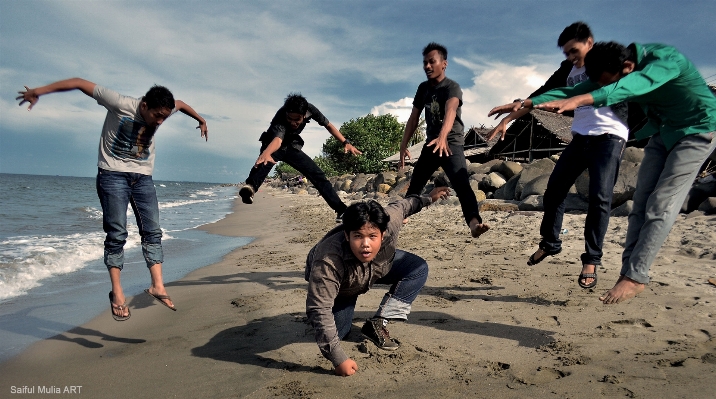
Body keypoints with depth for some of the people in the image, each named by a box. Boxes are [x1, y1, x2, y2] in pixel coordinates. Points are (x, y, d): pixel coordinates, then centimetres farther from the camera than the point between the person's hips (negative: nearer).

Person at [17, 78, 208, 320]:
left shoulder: (162, 112, -2)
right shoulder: (120, 105, -16)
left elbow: (181, 104, 20)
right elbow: (80, 83, -13)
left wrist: (201, 121, 35)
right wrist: (39, 91, -15)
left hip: (143, 177, 5)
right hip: (112, 175, -5)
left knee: (152, 231, -5)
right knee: (116, 234, -9)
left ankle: (157, 286, -5)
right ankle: (117, 293, -2)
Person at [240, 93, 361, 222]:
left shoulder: (310, 109, -23)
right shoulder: (280, 118, -37)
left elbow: (328, 125, -6)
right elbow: (278, 139, -57)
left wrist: (346, 142, -11)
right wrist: (266, 153, -78)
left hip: (292, 147, 5)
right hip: (273, 146, -4)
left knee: (318, 175, -6)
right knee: (265, 162, -40)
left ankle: (341, 210, -3)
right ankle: (250, 187, -66)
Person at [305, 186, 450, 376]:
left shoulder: (390, 222, -37)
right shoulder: (328, 262, -47)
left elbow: (402, 205, -13)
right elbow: (319, 310, -44)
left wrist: (427, 199, 6)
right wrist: (339, 359, -46)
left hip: (380, 267, 4)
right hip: (340, 289, -3)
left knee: (418, 269, -11)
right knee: (337, 331, -12)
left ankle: (378, 324, -10)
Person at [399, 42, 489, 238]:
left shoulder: (452, 87, -15)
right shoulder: (423, 88, 7)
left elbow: (450, 111, -35)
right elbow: (414, 118, 11)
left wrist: (443, 137, -54)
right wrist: (404, 145, 3)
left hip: (451, 144, -7)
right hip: (430, 144, 7)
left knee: (461, 184, -28)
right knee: (414, 184, 18)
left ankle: (474, 222, -42)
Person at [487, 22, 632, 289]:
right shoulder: (568, 70, 14)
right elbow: (541, 95, 14)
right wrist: (508, 120, 7)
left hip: (609, 136, -6)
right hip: (580, 136, 6)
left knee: (599, 197, -12)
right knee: (554, 188, 3)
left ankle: (591, 260, -4)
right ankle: (550, 242, 19)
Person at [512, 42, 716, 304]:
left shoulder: (666, 59, -31)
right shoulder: (612, 71, -10)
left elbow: (630, 87, -50)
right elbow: (575, 90, -13)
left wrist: (579, 101, -64)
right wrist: (528, 104, -23)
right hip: (663, 131, 7)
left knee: (660, 207, -16)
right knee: (641, 203, -3)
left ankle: (635, 277, -15)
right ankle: (629, 272, -3)